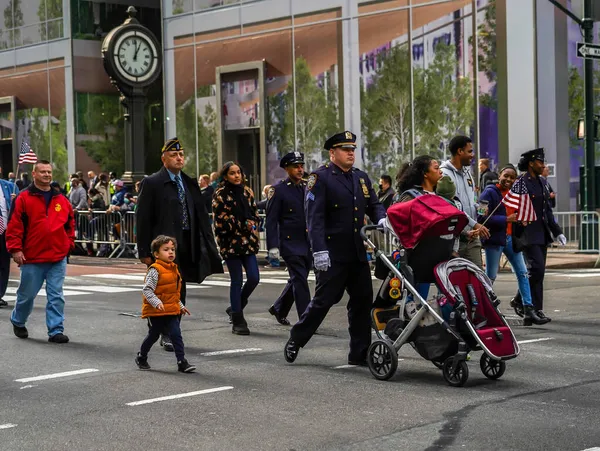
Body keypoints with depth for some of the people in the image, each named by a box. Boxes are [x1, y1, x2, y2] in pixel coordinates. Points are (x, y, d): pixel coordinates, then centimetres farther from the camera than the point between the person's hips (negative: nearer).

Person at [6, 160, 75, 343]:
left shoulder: (61, 199, 9)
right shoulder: (24, 198, -4)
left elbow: (70, 223, 18)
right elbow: (14, 225, -6)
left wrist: (69, 244, 8)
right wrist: (15, 248, -11)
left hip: (58, 258, 3)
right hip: (32, 258, -3)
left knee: (56, 296, 1)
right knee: (27, 294, 10)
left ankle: (56, 331, 5)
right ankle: (17, 322, 34)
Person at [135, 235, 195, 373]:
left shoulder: (174, 269, 11)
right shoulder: (155, 270, -15)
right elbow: (147, 290, -21)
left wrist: (180, 306, 23)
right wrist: (156, 303, -32)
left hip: (171, 310, 6)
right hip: (156, 312, -6)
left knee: (176, 335, -4)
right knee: (153, 335, 9)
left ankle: (182, 362, -5)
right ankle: (141, 358, 32)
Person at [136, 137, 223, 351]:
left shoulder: (190, 183, 13)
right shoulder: (152, 183, -4)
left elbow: (201, 216, 13)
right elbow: (143, 219, -6)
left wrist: (208, 245, 5)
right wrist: (144, 251, -10)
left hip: (187, 247, 6)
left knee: (179, 292, 11)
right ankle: (167, 334, 1)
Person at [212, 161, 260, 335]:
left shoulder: (247, 192, 13)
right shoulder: (221, 194, -4)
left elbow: (254, 214, 17)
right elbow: (221, 219, -10)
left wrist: (252, 225, -4)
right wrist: (243, 225, -12)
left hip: (248, 241, 5)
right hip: (231, 242, -5)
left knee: (254, 278, -1)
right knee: (237, 281, -3)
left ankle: (235, 308, 23)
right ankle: (238, 321, 4)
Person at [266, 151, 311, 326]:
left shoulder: (308, 187, 12)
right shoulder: (278, 190, -5)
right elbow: (271, 220, -8)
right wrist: (273, 246, -14)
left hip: (308, 244, 6)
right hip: (290, 244, -6)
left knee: (297, 280, 14)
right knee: (300, 280, -9)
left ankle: (279, 309, 33)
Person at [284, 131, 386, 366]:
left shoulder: (362, 177, 15)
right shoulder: (320, 178, -6)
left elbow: (374, 205, 17)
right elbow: (314, 217, -13)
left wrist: (382, 219, -7)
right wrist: (319, 250, -22)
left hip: (358, 252, 7)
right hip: (333, 254, -7)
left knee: (362, 300, 6)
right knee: (324, 300, -2)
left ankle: (360, 353, 14)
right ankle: (295, 341, 17)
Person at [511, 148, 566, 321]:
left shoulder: (542, 182, 14)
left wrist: (557, 231, 15)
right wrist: (515, 239, -14)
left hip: (542, 234, 8)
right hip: (528, 234, -8)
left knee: (539, 271, 9)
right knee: (537, 268, -13)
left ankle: (519, 301, 20)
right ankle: (535, 309, -2)